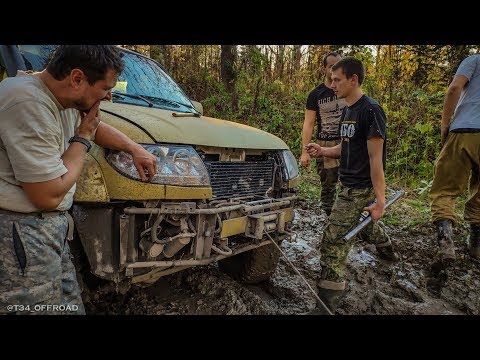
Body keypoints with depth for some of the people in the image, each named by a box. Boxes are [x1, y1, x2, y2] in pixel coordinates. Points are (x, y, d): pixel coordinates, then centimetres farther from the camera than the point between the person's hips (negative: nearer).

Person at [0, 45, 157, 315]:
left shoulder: (69, 100, 5)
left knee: (71, 308, 12)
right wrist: (82, 137, -12)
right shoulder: (28, 103, -23)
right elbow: (48, 196, -22)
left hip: (52, 226, 9)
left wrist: (135, 149, 16)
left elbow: (98, 128, 28)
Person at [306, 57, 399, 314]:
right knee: (364, 224, 30)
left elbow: (376, 158, -20)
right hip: (350, 184, 9)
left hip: (360, 188, -9)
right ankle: (387, 250, 59)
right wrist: (323, 151, -1)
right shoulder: (347, 111, 11)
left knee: (333, 242, -11)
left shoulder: (370, 110, -16)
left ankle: (327, 304, -3)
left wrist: (380, 200, -21)